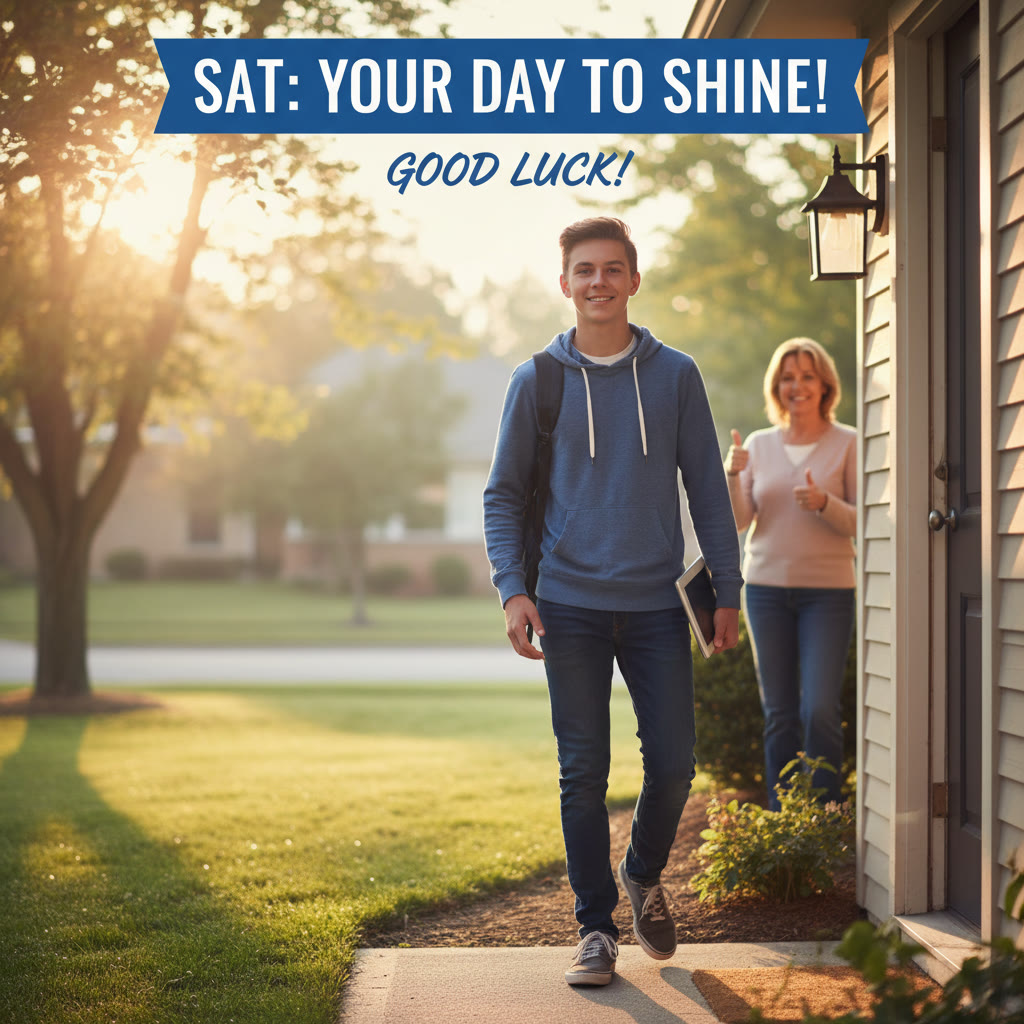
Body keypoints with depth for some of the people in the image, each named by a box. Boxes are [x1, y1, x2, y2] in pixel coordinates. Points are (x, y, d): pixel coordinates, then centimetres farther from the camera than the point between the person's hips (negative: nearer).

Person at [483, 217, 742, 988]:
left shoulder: (675, 376, 4)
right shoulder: (537, 381, 3)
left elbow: (707, 487, 7)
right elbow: (503, 493, 6)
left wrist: (728, 592, 4)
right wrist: (512, 590, -6)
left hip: (656, 607, 1)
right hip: (571, 607, -1)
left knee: (674, 763, 1)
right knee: (584, 773, 2)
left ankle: (644, 875, 30)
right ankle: (596, 928, 14)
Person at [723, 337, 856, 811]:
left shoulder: (847, 443, -1)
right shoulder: (758, 445, 9)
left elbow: (862, 523, -3)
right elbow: (737, 523, 5)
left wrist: (824, 502, -21)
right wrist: (732, 476, -12)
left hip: (827, 590, -3)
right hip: (766, 588, 3)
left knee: (819, 709, -11)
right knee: (779, 714, 4)